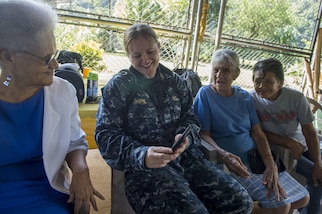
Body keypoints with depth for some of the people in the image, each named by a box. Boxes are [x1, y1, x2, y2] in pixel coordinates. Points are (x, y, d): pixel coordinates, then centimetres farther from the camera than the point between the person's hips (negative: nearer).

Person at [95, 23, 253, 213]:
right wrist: (142, 155, -26)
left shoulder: (176, 82, 13)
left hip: (184, 155, 5)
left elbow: (190, 119, 14)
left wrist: (185, 137, -11)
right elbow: (106, 135, -8)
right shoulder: (118, 86, 0)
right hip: (143, 165, -4)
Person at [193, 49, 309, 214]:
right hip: (232, 163, -6)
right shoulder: (205, 94, -7)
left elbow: (258, 133, 3)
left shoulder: (245, 97, 7)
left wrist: (271, 165, -10)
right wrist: (222, 154, -31)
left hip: (256, 157, 6)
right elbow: (203, 133, -12)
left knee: (302, 199, 7)